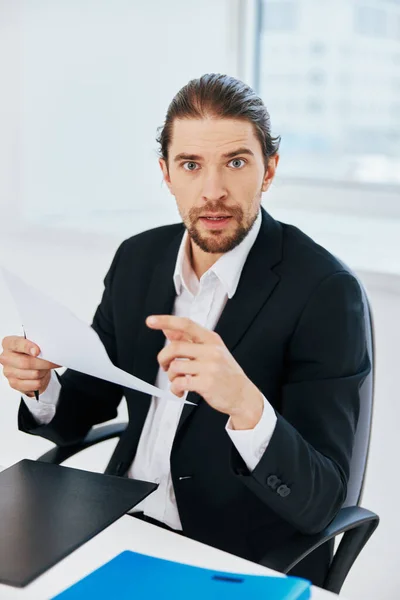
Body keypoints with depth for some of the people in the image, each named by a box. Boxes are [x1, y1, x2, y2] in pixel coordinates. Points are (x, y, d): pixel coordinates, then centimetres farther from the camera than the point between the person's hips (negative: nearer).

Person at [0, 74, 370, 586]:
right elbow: (84, 411, 10)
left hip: (243, 565, -5)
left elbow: (318, 503, -20)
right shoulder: (136, 259, 1)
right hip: (123, 528, 6)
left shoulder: (326, 291, -17)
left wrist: (245, 405, -38)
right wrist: (42, 385, -13)